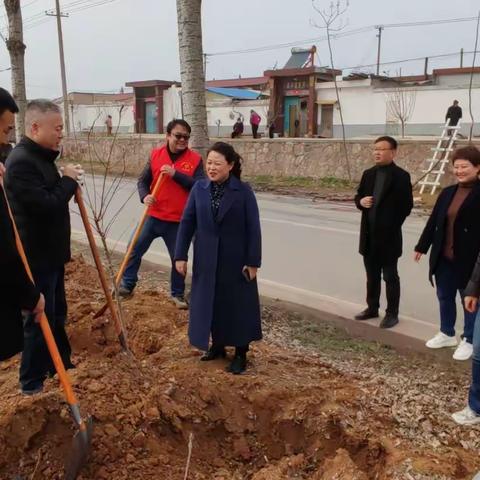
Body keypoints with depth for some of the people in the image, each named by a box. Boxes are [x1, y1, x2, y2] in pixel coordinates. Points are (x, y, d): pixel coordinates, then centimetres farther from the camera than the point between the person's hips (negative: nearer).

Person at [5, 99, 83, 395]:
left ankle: (62, 363, 38)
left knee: (57, 314, 21)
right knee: (39, 319, 2)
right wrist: (68, 180, -16)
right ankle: (32, 382, 18)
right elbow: (46, 205, -28)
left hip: (51, 252, 10)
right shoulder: (22, 161, -22)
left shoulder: (41, 156, 11)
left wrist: (67, 181, 4)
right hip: (37, 257, -10)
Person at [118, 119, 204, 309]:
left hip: (178, 220, -2)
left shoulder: (195, 159, -5)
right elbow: (143, 181, 5)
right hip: (154, 216, 2)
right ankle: (127, 285, 24)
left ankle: (178, 294, 27)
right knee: (135, 249, 6)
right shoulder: (156, 154, 1)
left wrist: (176, 174, -22)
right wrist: (145, 196, -16)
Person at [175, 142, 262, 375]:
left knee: (238, 304, 5)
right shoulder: (199, 188, -1)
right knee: (209, 302, 13)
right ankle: (217, 345, 33)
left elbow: (253, 228, -9)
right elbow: (187, 222, 2)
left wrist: (253, 261, -10)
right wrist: (180, 255, -1)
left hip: (235, 259, -3)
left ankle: (240, 353, 20)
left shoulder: (243, 191, -10)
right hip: (206, 259, 3)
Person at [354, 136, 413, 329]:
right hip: (369, 234, 6)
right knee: (372, 275, 16)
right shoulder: (368, 174, 9)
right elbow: (358, 196, 15)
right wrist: (361, 201, -9)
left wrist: (392, 225, -9)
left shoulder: (401, 176, -9)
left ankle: (392, 314, 12)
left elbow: (407, 206, -9)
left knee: (390, 276, 3)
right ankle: (372, 308, 28)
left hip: (389, 235, -6)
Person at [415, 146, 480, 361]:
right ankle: (447, 334, 36)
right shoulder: (447, 193, 7)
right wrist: (422, 246, 11)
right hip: (444, 258, 6)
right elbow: (433, 221, 11)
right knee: (444, 297, 17)